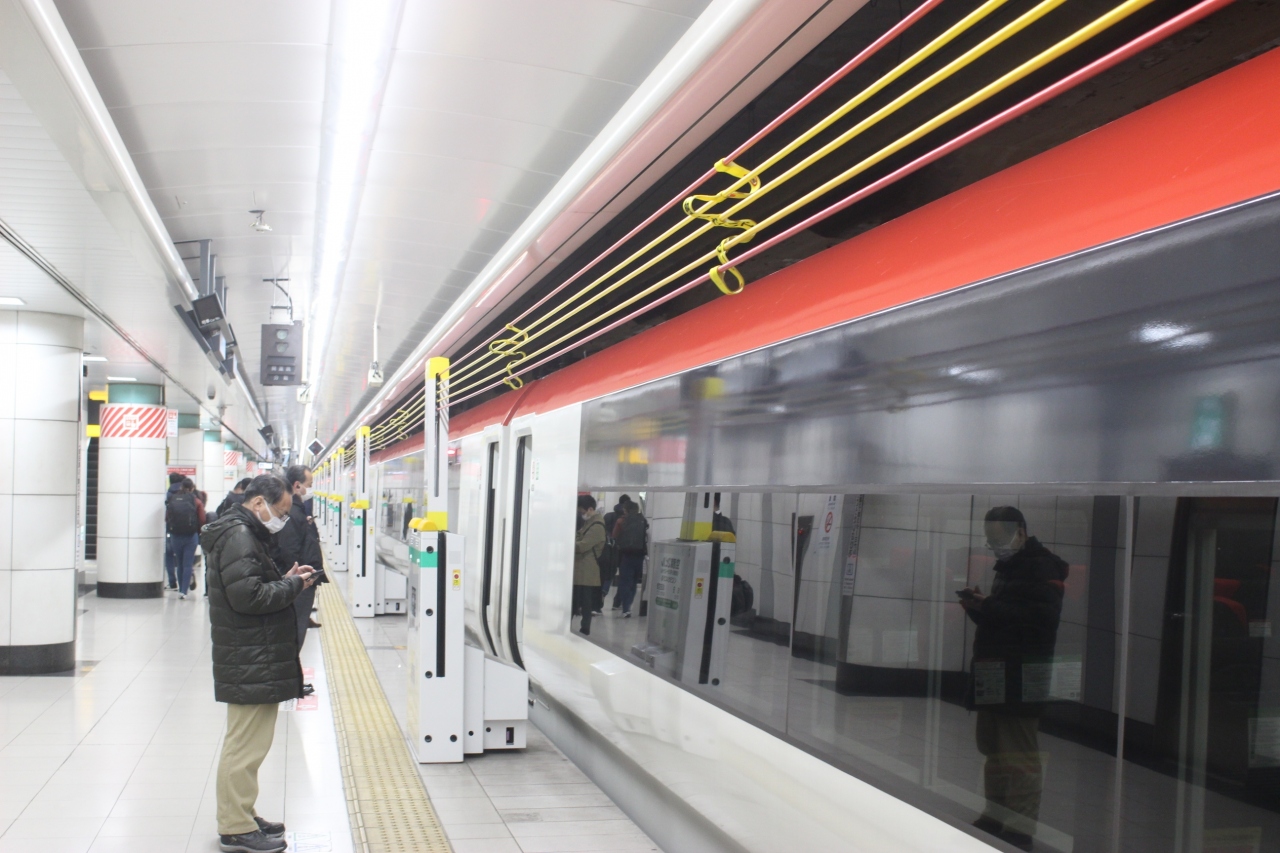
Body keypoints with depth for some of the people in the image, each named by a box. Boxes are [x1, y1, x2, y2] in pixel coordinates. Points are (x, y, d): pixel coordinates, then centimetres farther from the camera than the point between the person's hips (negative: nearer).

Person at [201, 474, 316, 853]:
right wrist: (293, 586, -14)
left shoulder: (245, 533, 17)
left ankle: (241, 817, 29)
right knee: (245, 746, -5)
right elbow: (248, 596, -24)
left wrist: (286, 580, 7)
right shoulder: (237, 536, -17)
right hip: (250, 662, -11)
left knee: (245, 743, 19)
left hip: (254, 661, 11)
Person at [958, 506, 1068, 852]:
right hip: (995, 671, 10)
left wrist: (988, 606, -21)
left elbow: (1041, 617, -21)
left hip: (1020, 676, -10)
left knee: (1020, 756, -7)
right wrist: (977, 606, 7)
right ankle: (995, 818, 23)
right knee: (992, 749, 14)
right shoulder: (1008, 567, 23)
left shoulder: (1041, 567, -9)